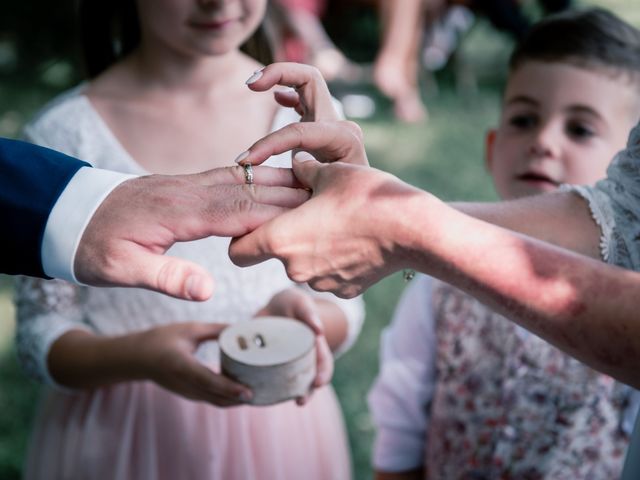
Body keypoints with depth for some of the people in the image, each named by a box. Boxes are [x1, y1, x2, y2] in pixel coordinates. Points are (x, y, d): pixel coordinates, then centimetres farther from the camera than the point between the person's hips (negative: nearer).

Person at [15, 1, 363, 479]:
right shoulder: (65, 135, -10)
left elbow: (342, 302, -1)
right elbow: (43, 336, -8)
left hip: (279, 431, 2)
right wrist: (142, 357, -27)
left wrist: (300, 314, -23)